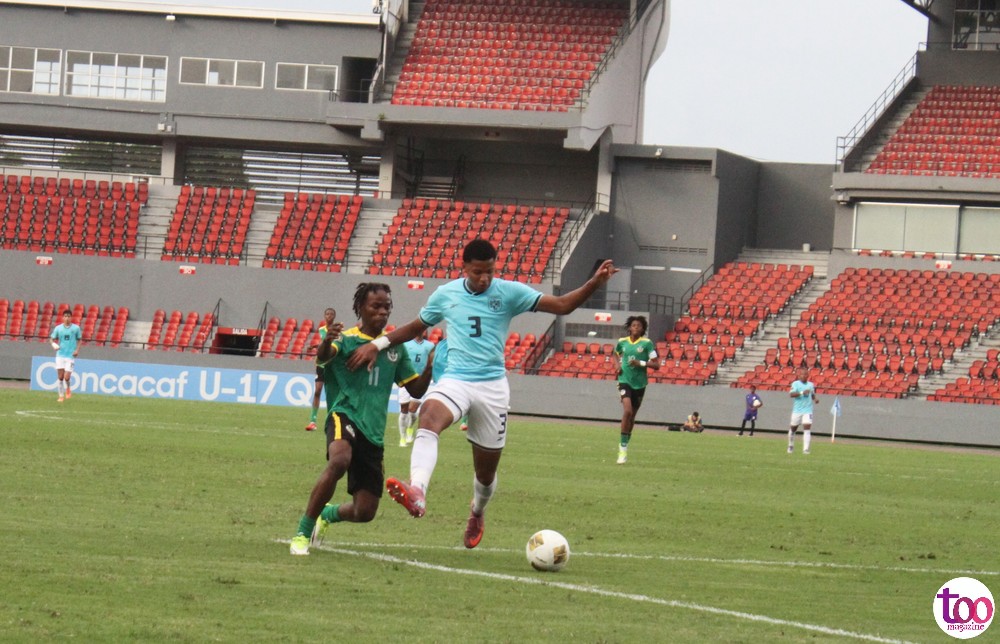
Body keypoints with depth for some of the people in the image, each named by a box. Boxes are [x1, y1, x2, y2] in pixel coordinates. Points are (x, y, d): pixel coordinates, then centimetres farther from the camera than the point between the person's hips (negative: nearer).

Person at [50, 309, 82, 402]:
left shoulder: (76, 328, 0)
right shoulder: (58, 328, 3)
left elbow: (79, 339, 10)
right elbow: (52, 339, 11)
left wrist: (77, 350, -5)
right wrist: (54, 345, -11)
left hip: (70, 355, -2)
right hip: (60, 355, 2)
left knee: (66, 377, -9)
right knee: (60, 377, -1)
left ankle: (68, 389, 23)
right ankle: (61, 395, 13)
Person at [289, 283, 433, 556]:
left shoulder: (394, 346, 14)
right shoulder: (346, 340, -2)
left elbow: (416, 389, 18)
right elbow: (324, 356, -25)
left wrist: (431, 367, -3)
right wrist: (327, 342, -49)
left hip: (373, 430, 5)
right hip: (345, 415, -5)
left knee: (365, 512, 0)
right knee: (339, 461, -39)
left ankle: (327, 514, 38)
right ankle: (302, 533, -26)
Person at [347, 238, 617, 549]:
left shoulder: (508, 293, -1)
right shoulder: (445, 295, 6)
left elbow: (562, 305, -6)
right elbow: (416, 326, 22)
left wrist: (594, 284, -21)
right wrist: (377, 344, 13)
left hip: (492, 386, 0)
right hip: (455, 380, 0)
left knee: (486, 470, 9)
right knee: (429, 418, -35)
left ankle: (477, 513, 43)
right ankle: (417, 492, -56)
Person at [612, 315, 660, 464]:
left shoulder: (647, 343, -5)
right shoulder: (622, 342, 2)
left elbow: (656, 365, -6)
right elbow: (615, 354, 25)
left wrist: (641, 363, -21)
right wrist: (617, 364, 5)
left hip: (640, 383, 1)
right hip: (625, 380, -1)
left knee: (632, 416, 12)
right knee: (627, 411, -21)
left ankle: (625, 444, 31)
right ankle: (623, 448, -16)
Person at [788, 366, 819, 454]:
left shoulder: (811, 385, 8)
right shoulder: (795, 384, -6)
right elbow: (791, 394, -21)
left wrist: (815, 398, 3)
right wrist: (802, 393, -33)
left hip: (807, 411, 1)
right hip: (797, 410, -1)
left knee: (807, 429, -14)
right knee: (793, 429, 12)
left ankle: (805, 449, -18)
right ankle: (791, 446, 35)